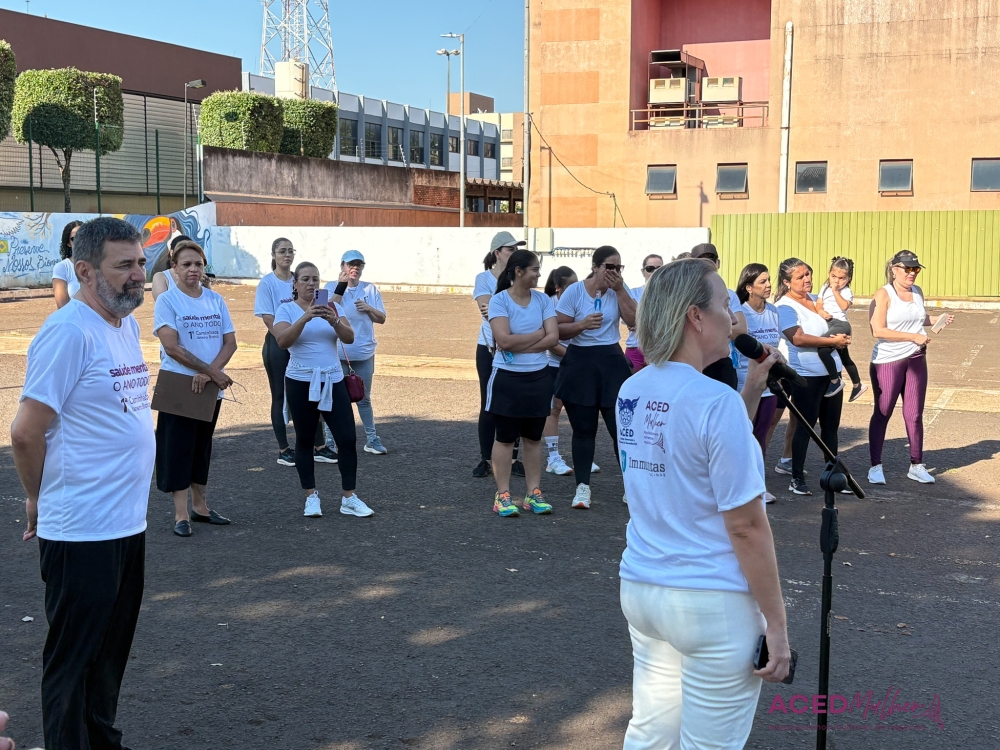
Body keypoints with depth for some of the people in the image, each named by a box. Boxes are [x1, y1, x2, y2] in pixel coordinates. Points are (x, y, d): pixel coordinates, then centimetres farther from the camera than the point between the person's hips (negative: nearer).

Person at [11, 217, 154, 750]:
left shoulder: (127, 324, 10)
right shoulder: (69, 331, -18)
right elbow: (26, 432, -18)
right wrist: (41, 500, -2)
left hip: (127, 523, 9)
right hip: (81, 531, -9)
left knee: (111, 653, 20)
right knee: (73, 660, 5)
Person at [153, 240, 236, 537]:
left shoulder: (216, 300, 6)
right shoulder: (167, 300, -7)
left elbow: (230, 342, 1)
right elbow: (172, 346, -16)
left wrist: (208, 373, -15)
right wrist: (213, 372, -17)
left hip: (210, 388, 5)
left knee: (202, 447, 14)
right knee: (178, 448, -2)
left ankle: (200, 506, 24)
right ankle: (181, 514, 3)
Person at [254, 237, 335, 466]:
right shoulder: (267, 283, -7)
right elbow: (268, 319, -11)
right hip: (278, 345, -4)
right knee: (280, 397, 3)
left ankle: (319, 447, 11)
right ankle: (283, 450, 11)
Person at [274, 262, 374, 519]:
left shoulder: (331, 306, 7)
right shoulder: (287, 309, -2)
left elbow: (349, 338, -4)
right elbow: (282, 341, -18)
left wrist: (334, 321, -23)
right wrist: (305, 317, -30)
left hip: (333, 381, 3)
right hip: (301, 382, -2)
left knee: (347, 439, -3)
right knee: (305, 439, 6)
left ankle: (349, 498, 4)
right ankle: (311, 497, 16)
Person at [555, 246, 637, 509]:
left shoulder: (619, 290, 3)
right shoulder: (574, 291, -5)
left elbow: (634, 320, -10)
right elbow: (558, 330, -6)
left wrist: (619, 289, -13)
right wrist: (583, 324, -22)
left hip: (611, 362, 1)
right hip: (580, 363, -1)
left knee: (621, 425, -2)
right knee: (583, 429, 5)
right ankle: (583, 486, 14)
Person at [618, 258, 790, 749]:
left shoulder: (632, 391, 4)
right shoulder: (716, 401, -19)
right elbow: (746, 527, -17)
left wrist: (751, 391, 9)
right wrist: (776, 624, -10)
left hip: (640, 589, 7)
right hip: (714, 604, -7)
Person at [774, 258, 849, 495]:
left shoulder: (816, 299, 11)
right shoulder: (785, 306, -13)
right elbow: (798, 338, -23)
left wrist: (841, 337, 2)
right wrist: (833, 341, -20)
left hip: (831, 371, 7)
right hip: (806, 375, -7)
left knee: (831, 425, 13)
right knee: (805, 426, -1)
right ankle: (797, 479, 9)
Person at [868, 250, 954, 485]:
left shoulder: (917, 292, 9)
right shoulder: (883, 294, -10)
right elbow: (878, 330, -19)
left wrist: (937, 320, 7)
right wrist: (913, 337, -20)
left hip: (916, 360, 6)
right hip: (887, 362, -5)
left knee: (914, 414, 9)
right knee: (882, 413, 2)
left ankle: (917, 466, 17)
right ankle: (876, 466, 9)